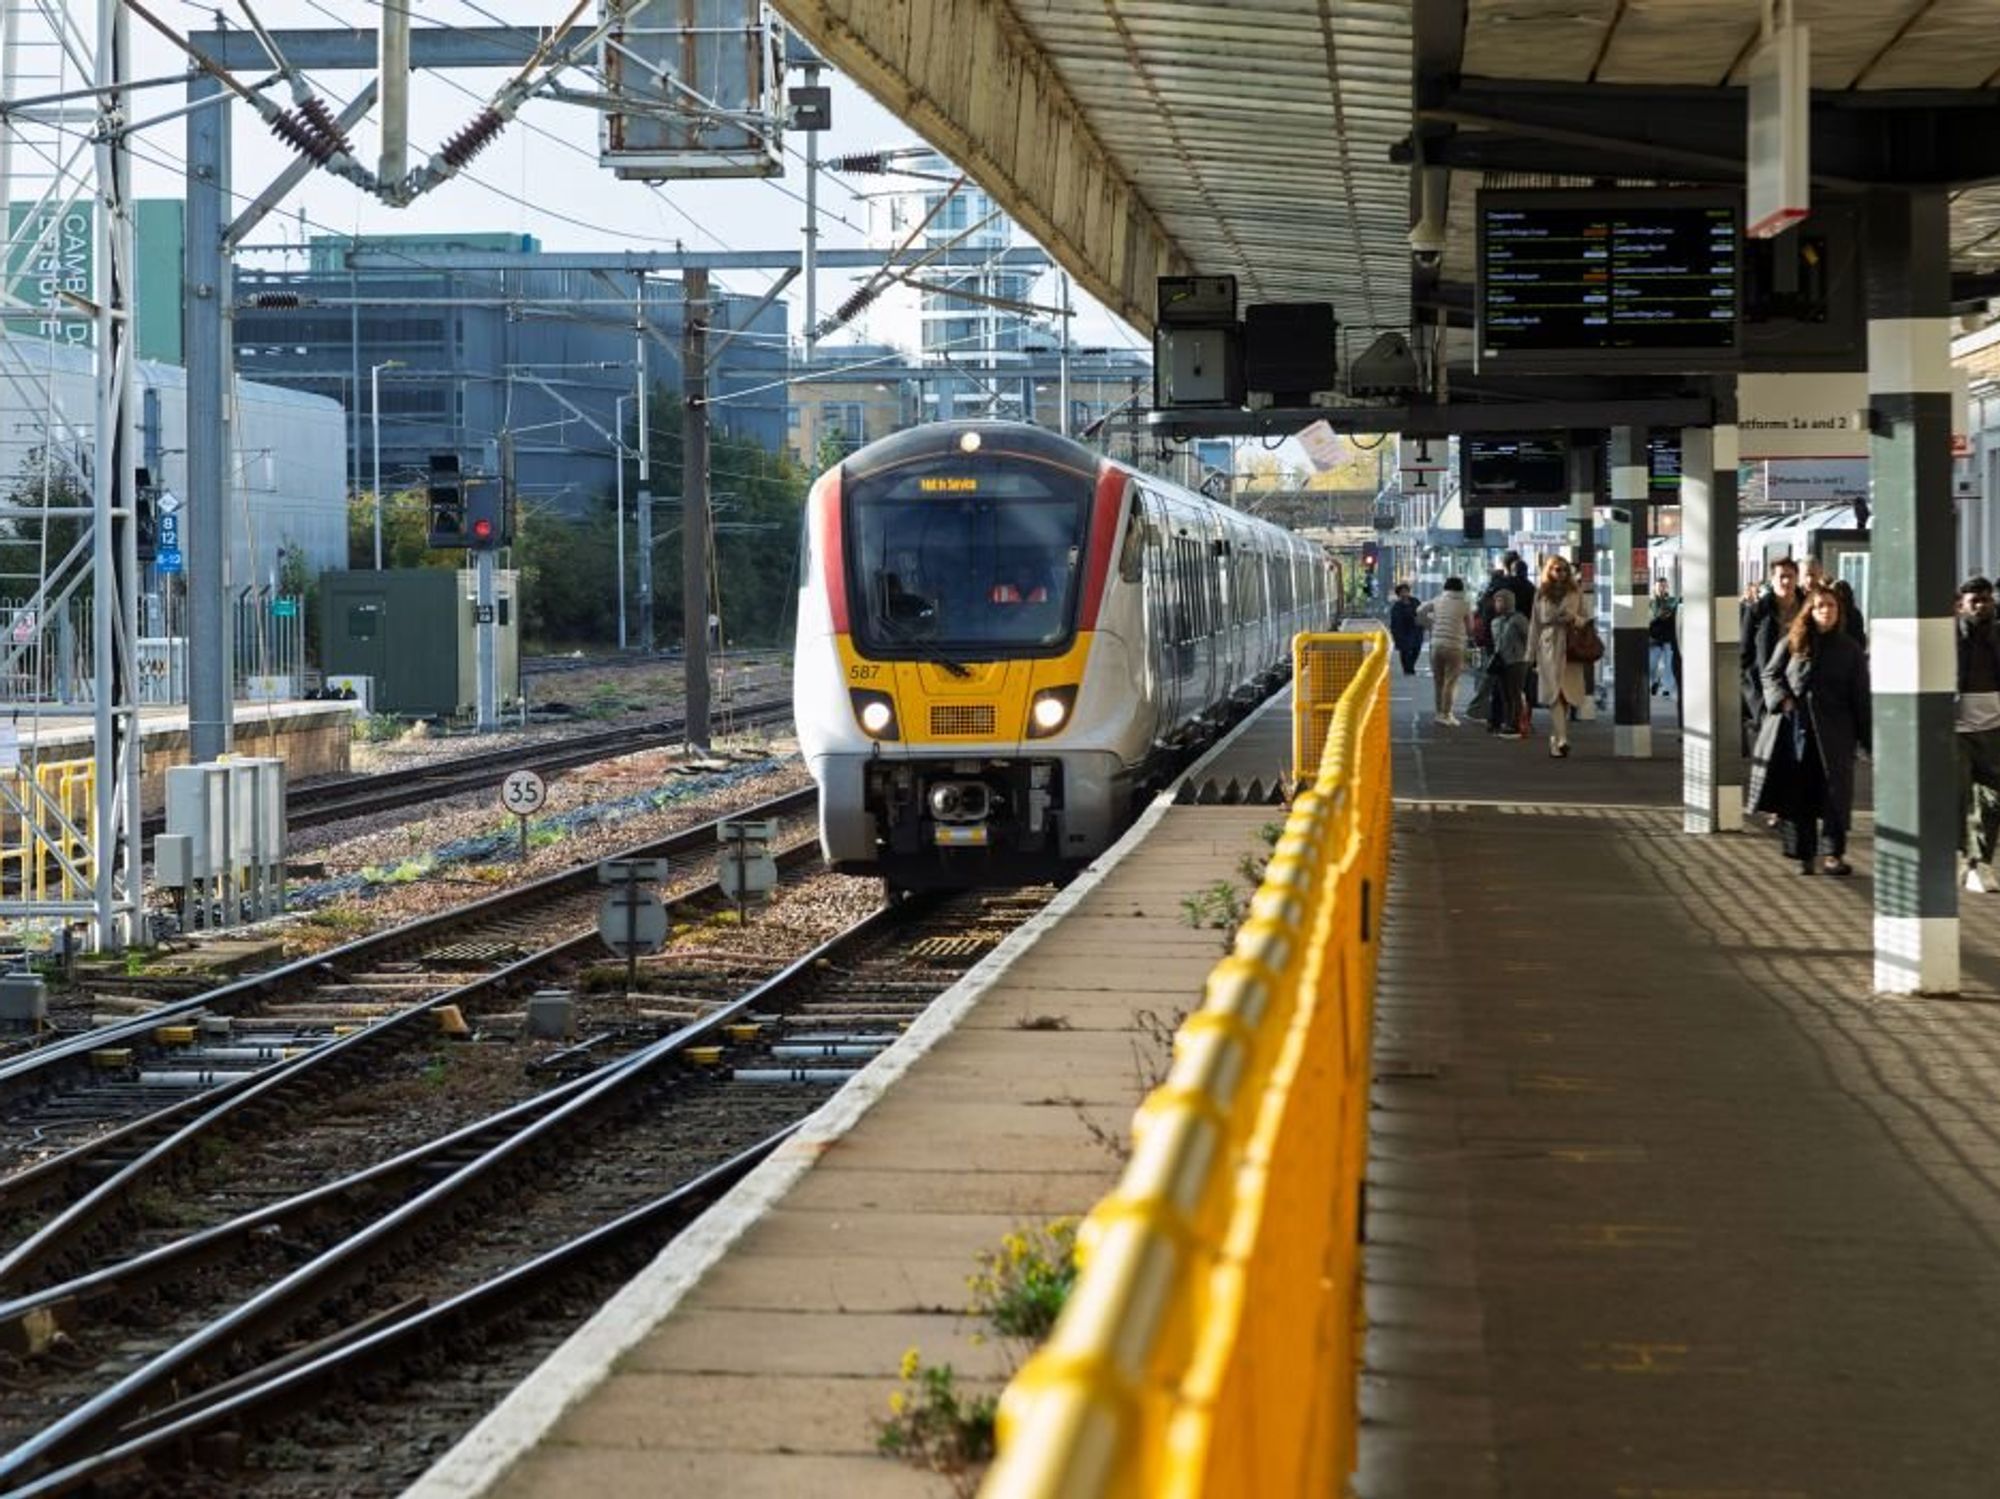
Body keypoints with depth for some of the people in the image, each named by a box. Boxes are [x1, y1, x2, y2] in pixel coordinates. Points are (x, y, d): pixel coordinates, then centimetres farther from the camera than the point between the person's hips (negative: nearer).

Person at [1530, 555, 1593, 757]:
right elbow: (1535, 624, 14)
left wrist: (1574, 619, -13)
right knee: (1555, 695, -11)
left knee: (1567, 695, 0)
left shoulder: (1576, 593, 8)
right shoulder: (1541, 595, 12)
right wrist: (1532, 655, 13)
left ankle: (1556, 740, 13)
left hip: (1571, 650, 0)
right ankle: (1561, 740, -20)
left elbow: (1587, 619, 10)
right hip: (1549, 649, 0)